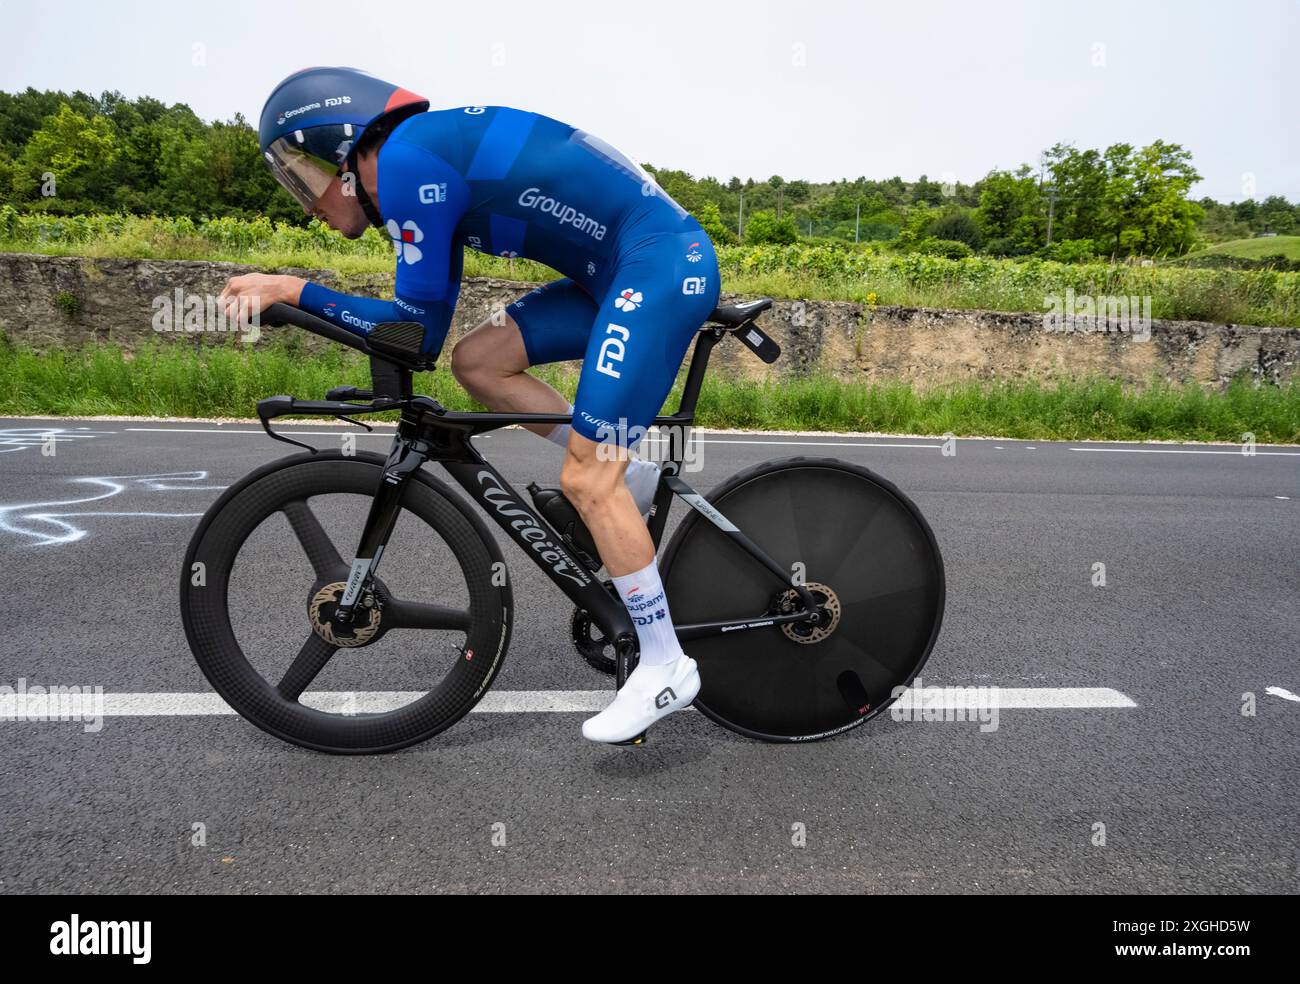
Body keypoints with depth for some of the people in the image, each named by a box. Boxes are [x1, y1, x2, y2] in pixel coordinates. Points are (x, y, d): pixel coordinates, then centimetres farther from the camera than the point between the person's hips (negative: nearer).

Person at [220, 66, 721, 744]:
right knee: (476, 361, 7)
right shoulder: (432, 165, 17)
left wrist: (290, 290, -1)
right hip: (626, 273, 9)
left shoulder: (406, 157, -11)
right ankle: (630, 473, 12)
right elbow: (424, 332, 16)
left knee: (584, 481, -11)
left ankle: (666, 666, 2)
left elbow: (420, 330, -9)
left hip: (663, 263, -9)